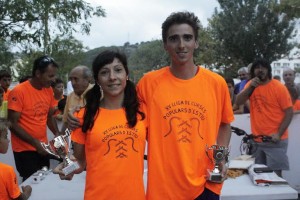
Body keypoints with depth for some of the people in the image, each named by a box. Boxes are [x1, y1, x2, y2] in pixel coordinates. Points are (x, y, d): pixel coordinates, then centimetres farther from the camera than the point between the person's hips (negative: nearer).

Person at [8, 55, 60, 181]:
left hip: (43, 147, 6)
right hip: (25, 149, -6)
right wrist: (35, 142, -21)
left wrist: (57, 133, -5)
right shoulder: (18, 92, -17)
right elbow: (12, 124, -16)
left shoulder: (49, 90, 1)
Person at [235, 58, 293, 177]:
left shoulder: (279, 87, -9)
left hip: (275, 140, -5)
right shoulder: (251, 85, 6)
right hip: (256, 139, 5)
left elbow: (289, 113, -8)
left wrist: (279, 134, -17)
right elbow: (238, 102, -3)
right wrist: (250, 87, -16)